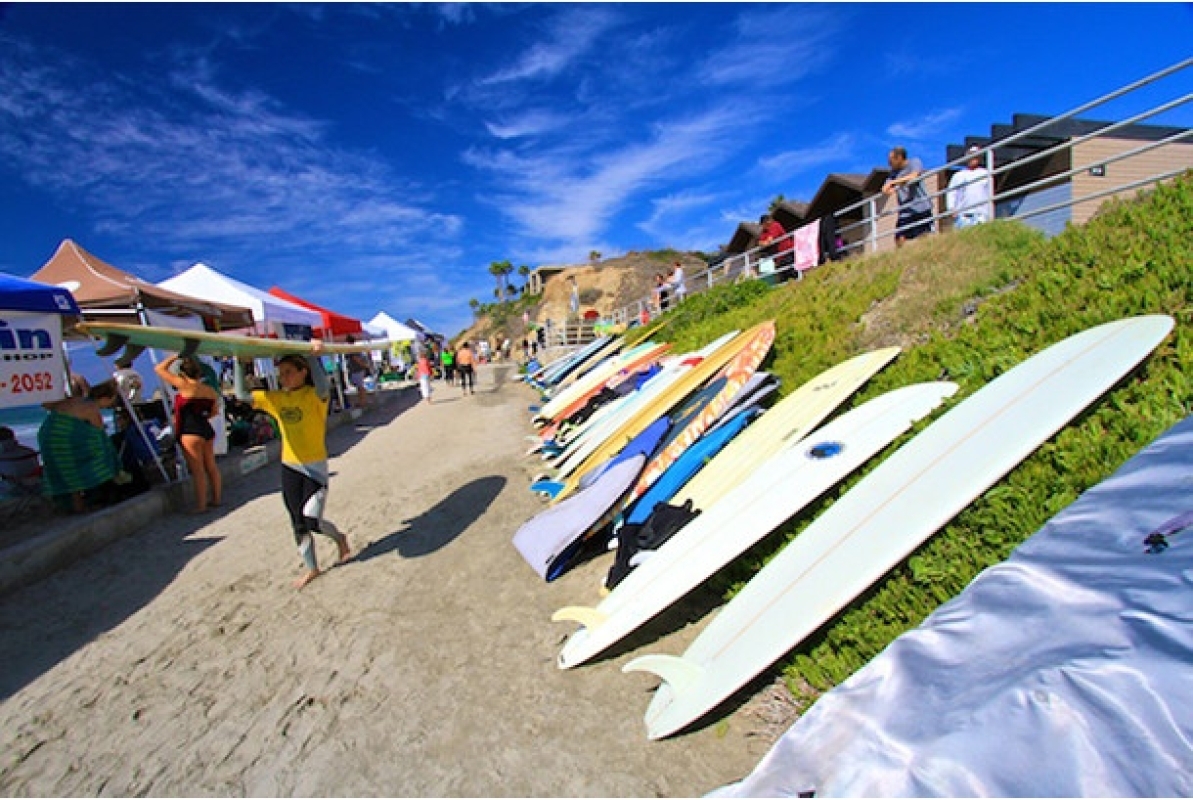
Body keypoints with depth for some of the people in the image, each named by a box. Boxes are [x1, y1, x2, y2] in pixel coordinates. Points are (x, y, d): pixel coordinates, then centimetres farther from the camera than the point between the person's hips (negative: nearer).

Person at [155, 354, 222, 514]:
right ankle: (217, 498, 23)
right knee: (211, 466, 14)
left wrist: (175, 357, 7)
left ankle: (201, 505, 5)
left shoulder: (185, 385, -11)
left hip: (190, 432, -7)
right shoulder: (210, 390, 6)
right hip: (207, 429, 7)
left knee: (197, 469, -2)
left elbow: (159, 369, -2)